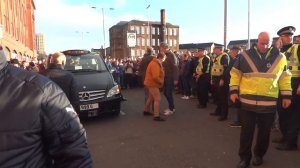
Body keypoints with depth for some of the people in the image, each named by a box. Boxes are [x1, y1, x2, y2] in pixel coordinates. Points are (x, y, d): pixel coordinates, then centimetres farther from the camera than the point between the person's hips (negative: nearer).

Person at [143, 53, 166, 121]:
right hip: (152, 83, -11)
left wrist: (160, 81, 8)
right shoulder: (155, 64, -24)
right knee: (157, 99, -11)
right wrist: (161, 82, -16)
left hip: (151, 83, 11)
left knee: (151, 97, 21)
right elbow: (155, 77, -31)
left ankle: (146, 111, 34)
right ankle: (156, 116, -10)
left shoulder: (156, 63, 11)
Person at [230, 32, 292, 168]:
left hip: (269, 103, 2)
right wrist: (234, 91, -2)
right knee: (246, 131, 5)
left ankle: (259, 155, 34)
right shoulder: (245, 55, 0)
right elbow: (235, 74, 4)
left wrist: (287, 95, 8)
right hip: (247, 101, -1)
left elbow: (284, 77, 11)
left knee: (264, 131, 12)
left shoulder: (280, 57, 4)